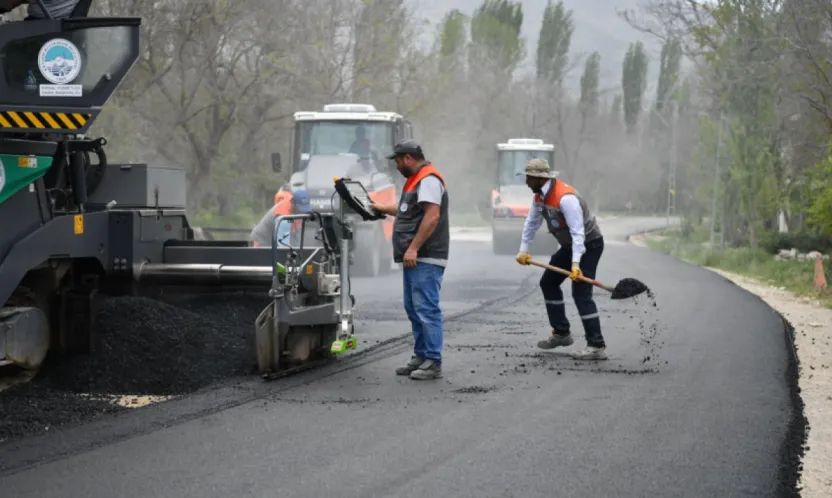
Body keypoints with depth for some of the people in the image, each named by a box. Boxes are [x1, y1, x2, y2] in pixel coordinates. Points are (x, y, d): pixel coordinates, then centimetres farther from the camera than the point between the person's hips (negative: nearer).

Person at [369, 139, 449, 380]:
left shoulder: (428, 179, -13)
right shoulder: (416, 179, 21)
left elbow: (432, 216, -23)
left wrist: (413, 248, -25)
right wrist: (384, 209, 41)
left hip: (426, 260, -11)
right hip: (414, 259, 11)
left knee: (426, 310, -11)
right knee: (414, 309, 13)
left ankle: (433, 362, -11)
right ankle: (421, 357, 19)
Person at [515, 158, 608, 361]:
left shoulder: (565, 198, -30)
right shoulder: (539, 196, -1)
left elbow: (578, 232, -35)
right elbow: (532, 223, 12)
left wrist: (576, 264, -40)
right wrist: (524, 250, 8)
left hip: (589, 245, -10)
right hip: (570, 245, 10)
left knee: (581, 293, -17)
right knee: (548, 283, 15)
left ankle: (597, 346, -18)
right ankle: (561, 333, 25)